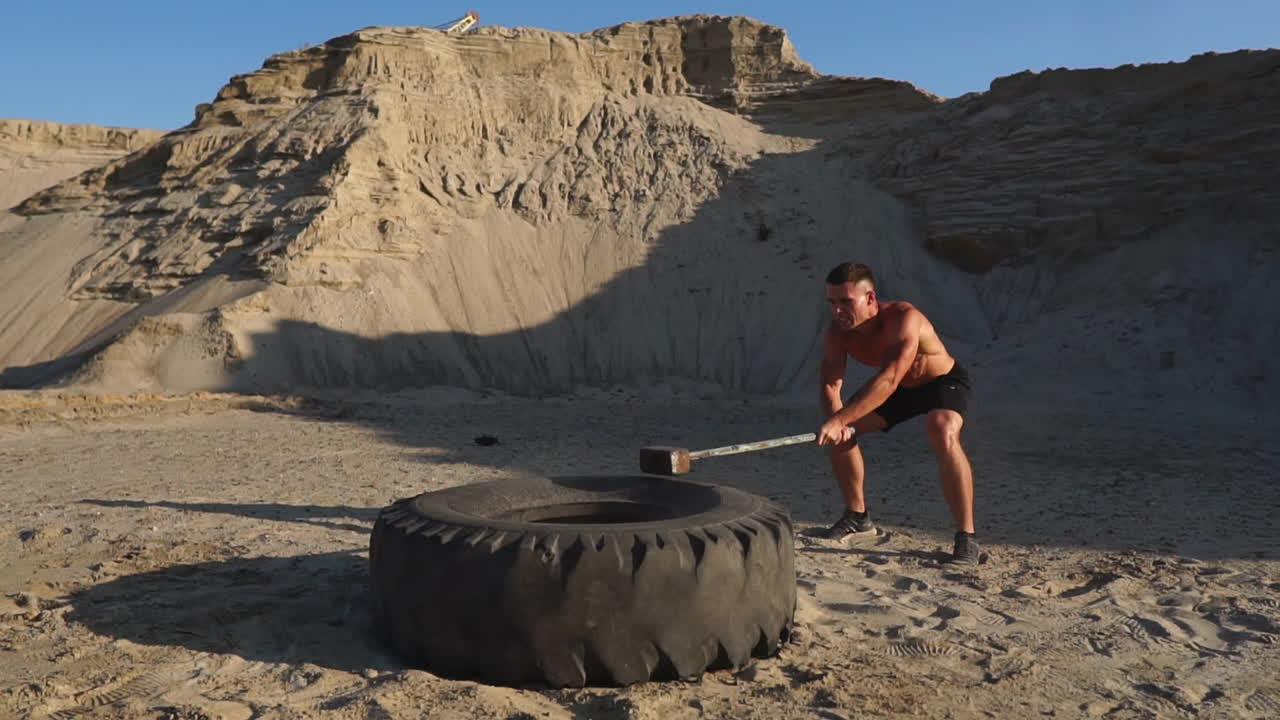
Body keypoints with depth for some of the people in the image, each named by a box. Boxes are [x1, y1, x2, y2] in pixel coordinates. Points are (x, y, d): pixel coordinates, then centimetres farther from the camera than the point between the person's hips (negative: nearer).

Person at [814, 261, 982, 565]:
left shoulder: (902, 318, -39)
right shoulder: (837, 333, -20)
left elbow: (889, 380, -51)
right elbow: (830, 385, -23)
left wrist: (838, 420, -59)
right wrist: (835, 421, -45)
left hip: (943, 380, -6)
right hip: (900, 388, 7)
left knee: (942, 432, -36)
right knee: (840, 433, -3)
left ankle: (967, 536, -26)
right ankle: (857, 516, 18)